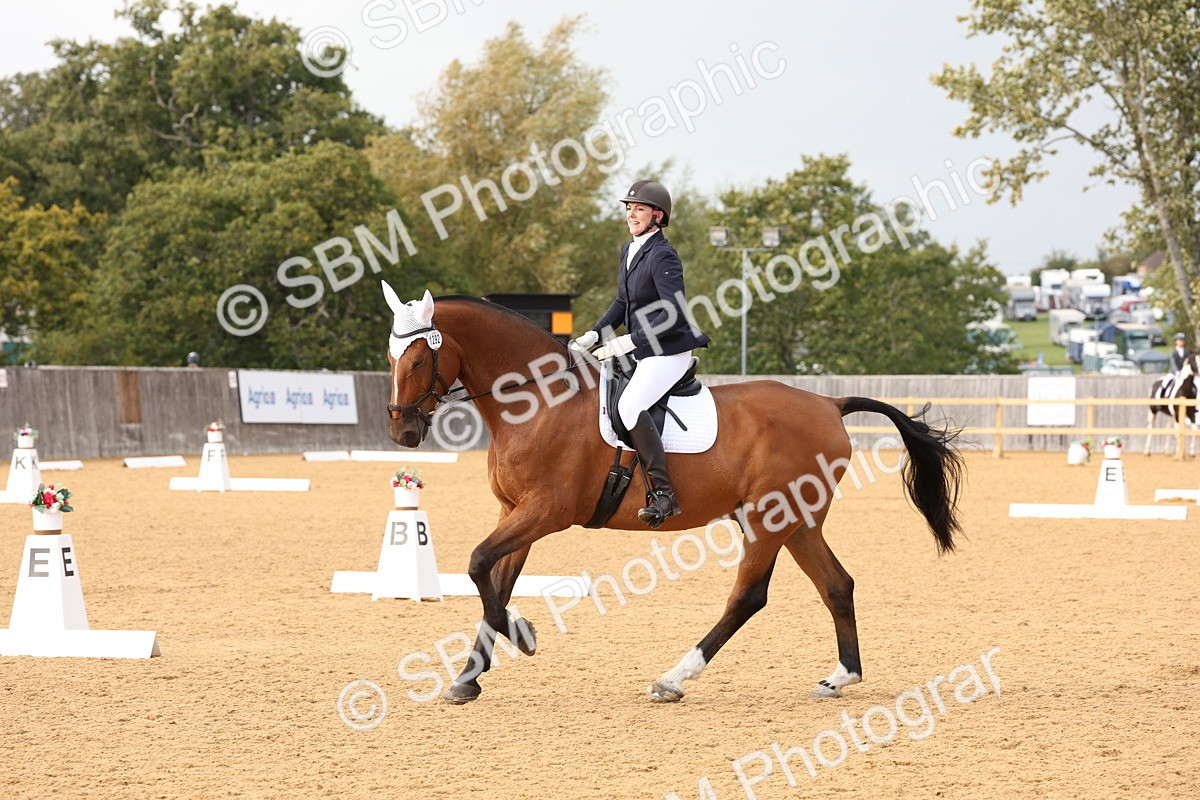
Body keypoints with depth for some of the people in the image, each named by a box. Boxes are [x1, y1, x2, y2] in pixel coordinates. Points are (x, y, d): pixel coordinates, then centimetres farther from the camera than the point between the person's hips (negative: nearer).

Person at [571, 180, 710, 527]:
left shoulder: (662, 257, -18)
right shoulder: (629, 250, 11)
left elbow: (676, 313, -25)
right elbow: (623, 302, 22)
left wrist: (629, 341, -26)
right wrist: (594, 335, 9)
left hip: (668, 351, -11)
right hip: (640, 352, 11)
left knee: (629, 405, -30)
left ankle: (663, 493, -30)